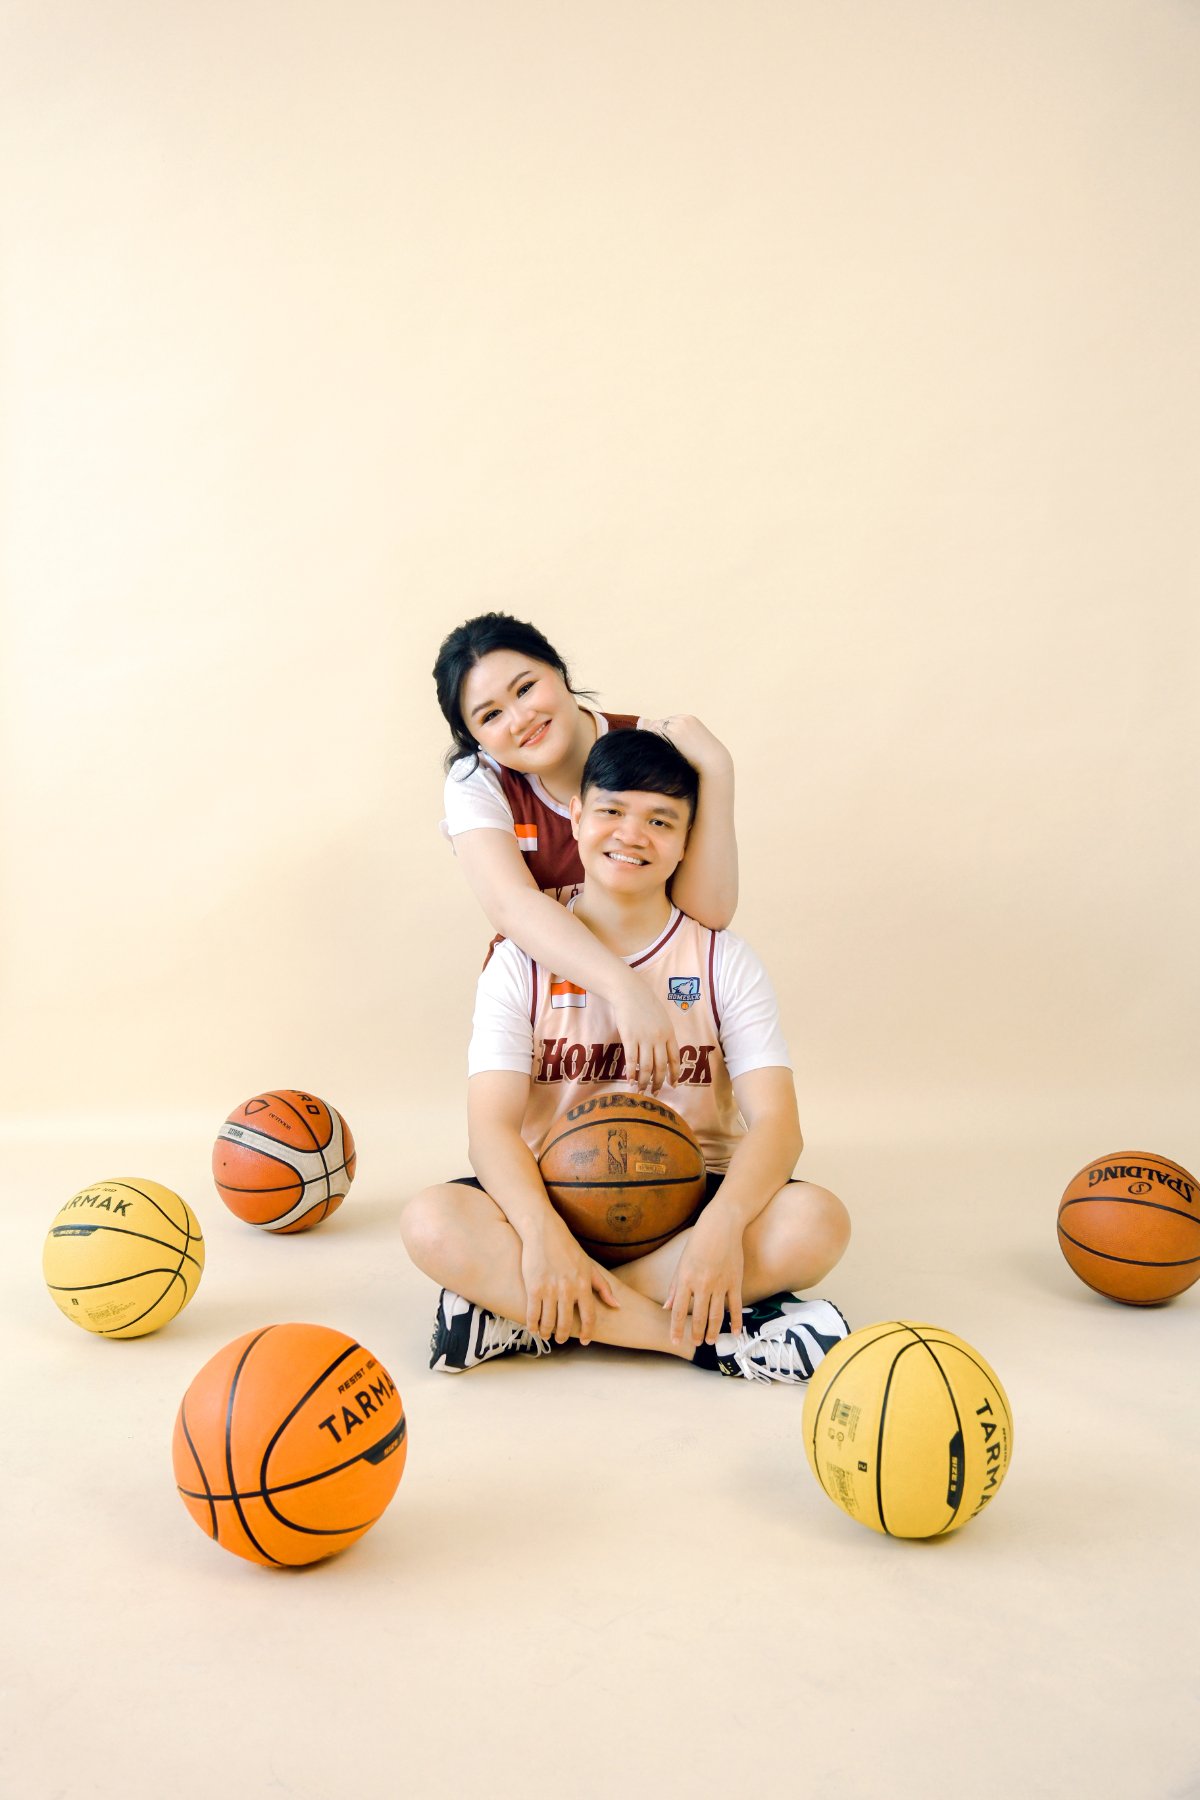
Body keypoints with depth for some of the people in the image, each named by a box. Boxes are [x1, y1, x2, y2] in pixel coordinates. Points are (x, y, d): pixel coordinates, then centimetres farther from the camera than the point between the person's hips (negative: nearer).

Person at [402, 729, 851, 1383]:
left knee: (817, 1221, -30)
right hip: (555, 1200, 0)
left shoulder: (723, 961, 1)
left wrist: (723, 1223, -32)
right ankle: (721, 1335, -28)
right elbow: (492, 1128, -12)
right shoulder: (521, 963, -1)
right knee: (432, 1223, -30)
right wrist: (543, 1232, -33)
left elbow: (777, 1123, -11)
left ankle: (515, 1315, -25)